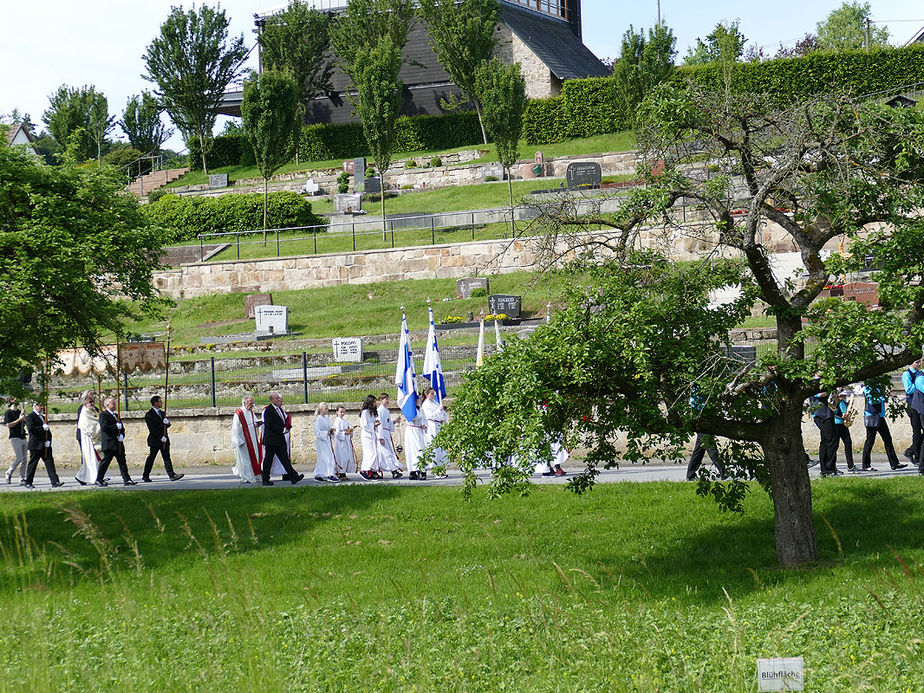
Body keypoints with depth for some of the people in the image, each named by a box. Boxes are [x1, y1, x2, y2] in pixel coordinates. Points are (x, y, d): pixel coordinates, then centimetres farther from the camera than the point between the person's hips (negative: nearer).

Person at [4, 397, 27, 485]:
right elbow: (8, 425, -13)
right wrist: (19, 419, -15)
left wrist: (24, 417, 3)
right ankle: (9, 473, 7)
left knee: (24, 459, 3)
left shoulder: (19, 412, 17)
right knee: (19, 458, -12)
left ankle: (22, 479, 5)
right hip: (15, 437, -7)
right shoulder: (8, 412, -3)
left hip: (23, 437, 7)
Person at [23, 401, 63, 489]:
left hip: (45, 445, 7)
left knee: (50, 463, -2)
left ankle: (55, 482, -8)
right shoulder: (30, 417, -3)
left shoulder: (43, 417, 21)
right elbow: (30, 428, -18)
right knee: (32, 464, 0)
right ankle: (28, 483, 10)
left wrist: (48, 441, 4)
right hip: (36, 445, -7)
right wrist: (42, 428, -19)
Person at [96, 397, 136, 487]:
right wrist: (116, 427, -17)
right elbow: (104, 427, -18)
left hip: (118, 443, 7)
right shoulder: (103, 415, -5)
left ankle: (126, 480, 2)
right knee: (105, 461, -2)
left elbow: (122, 428, 20)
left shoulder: (116, 415, 21)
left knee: (122, 462, 3)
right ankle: (99, 480, 7)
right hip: (109, 444, -7)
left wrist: (122, 435, 0)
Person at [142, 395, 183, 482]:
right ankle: (145, 476, 13)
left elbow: (168, 425, 17)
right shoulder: (149, 415, -8)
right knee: (151, 457, 2)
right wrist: (161, 437, -18)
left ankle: (172, 475, -9)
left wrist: (167, 422, -8)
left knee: (167, 457, -1)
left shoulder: (162, 413, 17)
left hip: (164, 439, 7)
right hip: (155, 440, -7)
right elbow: (152, 429, -15)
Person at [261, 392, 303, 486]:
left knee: (285, 459, 4)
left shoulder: (279, 409, 15)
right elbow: (270, 425, -20)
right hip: (271, 439, -8)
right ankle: (265, 480, 9)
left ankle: (293, 477, -1)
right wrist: (283, 430, -16)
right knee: (268, 460, 2)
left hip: (281, 439, 8)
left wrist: (287, 427, 3)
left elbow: (283, 422, 25)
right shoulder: (268, 410, -13)